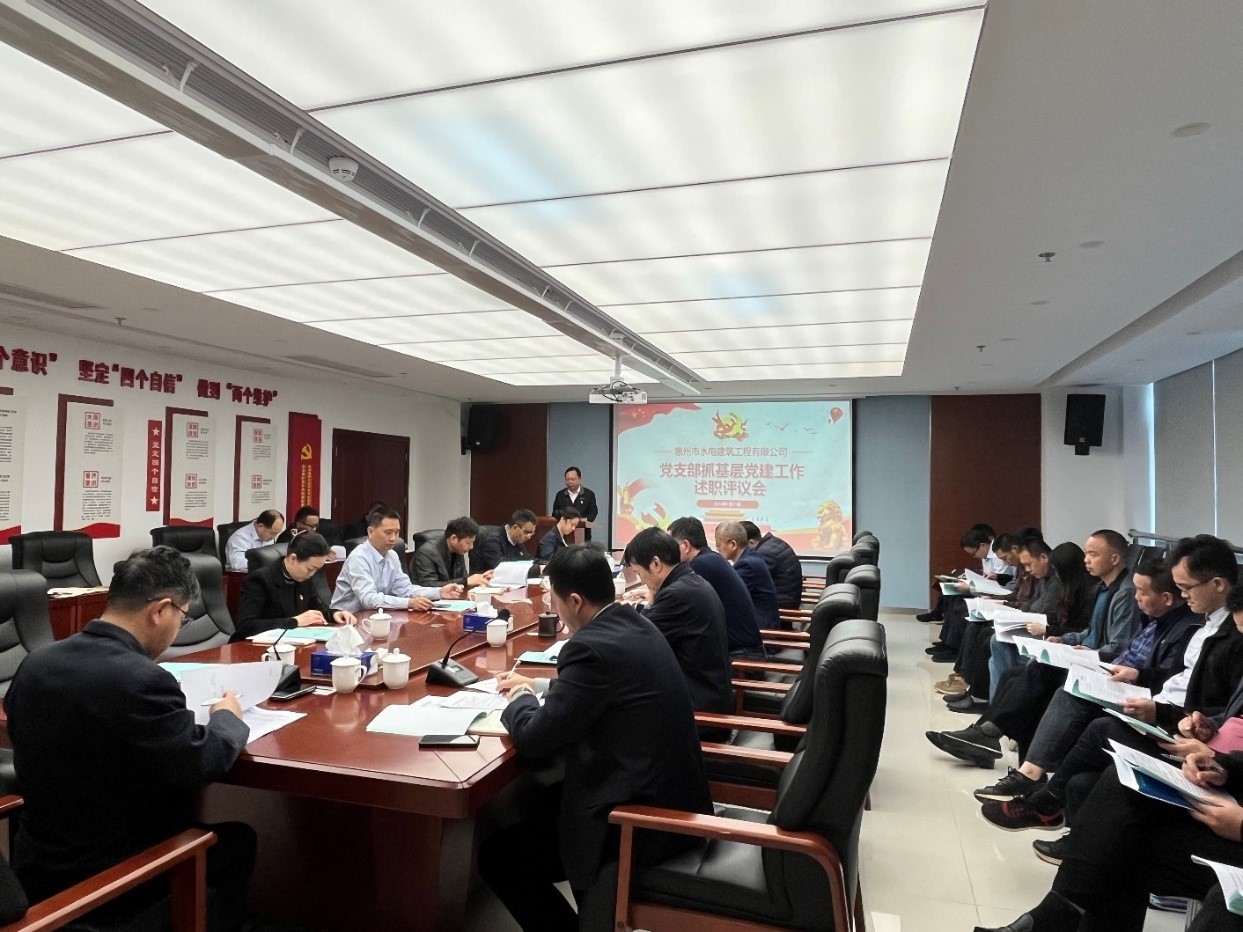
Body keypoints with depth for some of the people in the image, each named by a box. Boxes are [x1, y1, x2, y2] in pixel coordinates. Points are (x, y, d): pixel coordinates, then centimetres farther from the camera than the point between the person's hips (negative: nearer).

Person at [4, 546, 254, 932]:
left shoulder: (35, 662, -5)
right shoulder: (142, 679, -29)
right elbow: (203, 765, -22)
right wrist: (227, 716, -2)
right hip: (109, 882, -7)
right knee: (237, 840, 16)